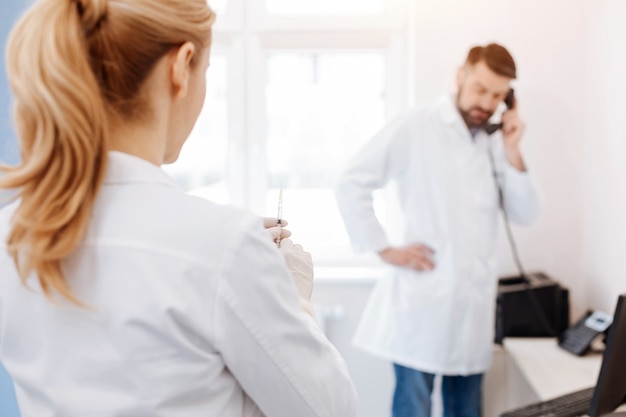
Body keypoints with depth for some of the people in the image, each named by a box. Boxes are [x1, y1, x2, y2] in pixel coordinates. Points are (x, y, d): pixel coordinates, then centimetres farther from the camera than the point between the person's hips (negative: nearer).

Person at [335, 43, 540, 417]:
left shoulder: (495, 143, 12)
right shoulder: (416, 127, -4)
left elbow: (525, 215, 8)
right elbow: (352, 183, -6)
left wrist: (513, 154, -3)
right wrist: (385, 249, -9)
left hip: (475, 302, 6)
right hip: (424, 298, -5)